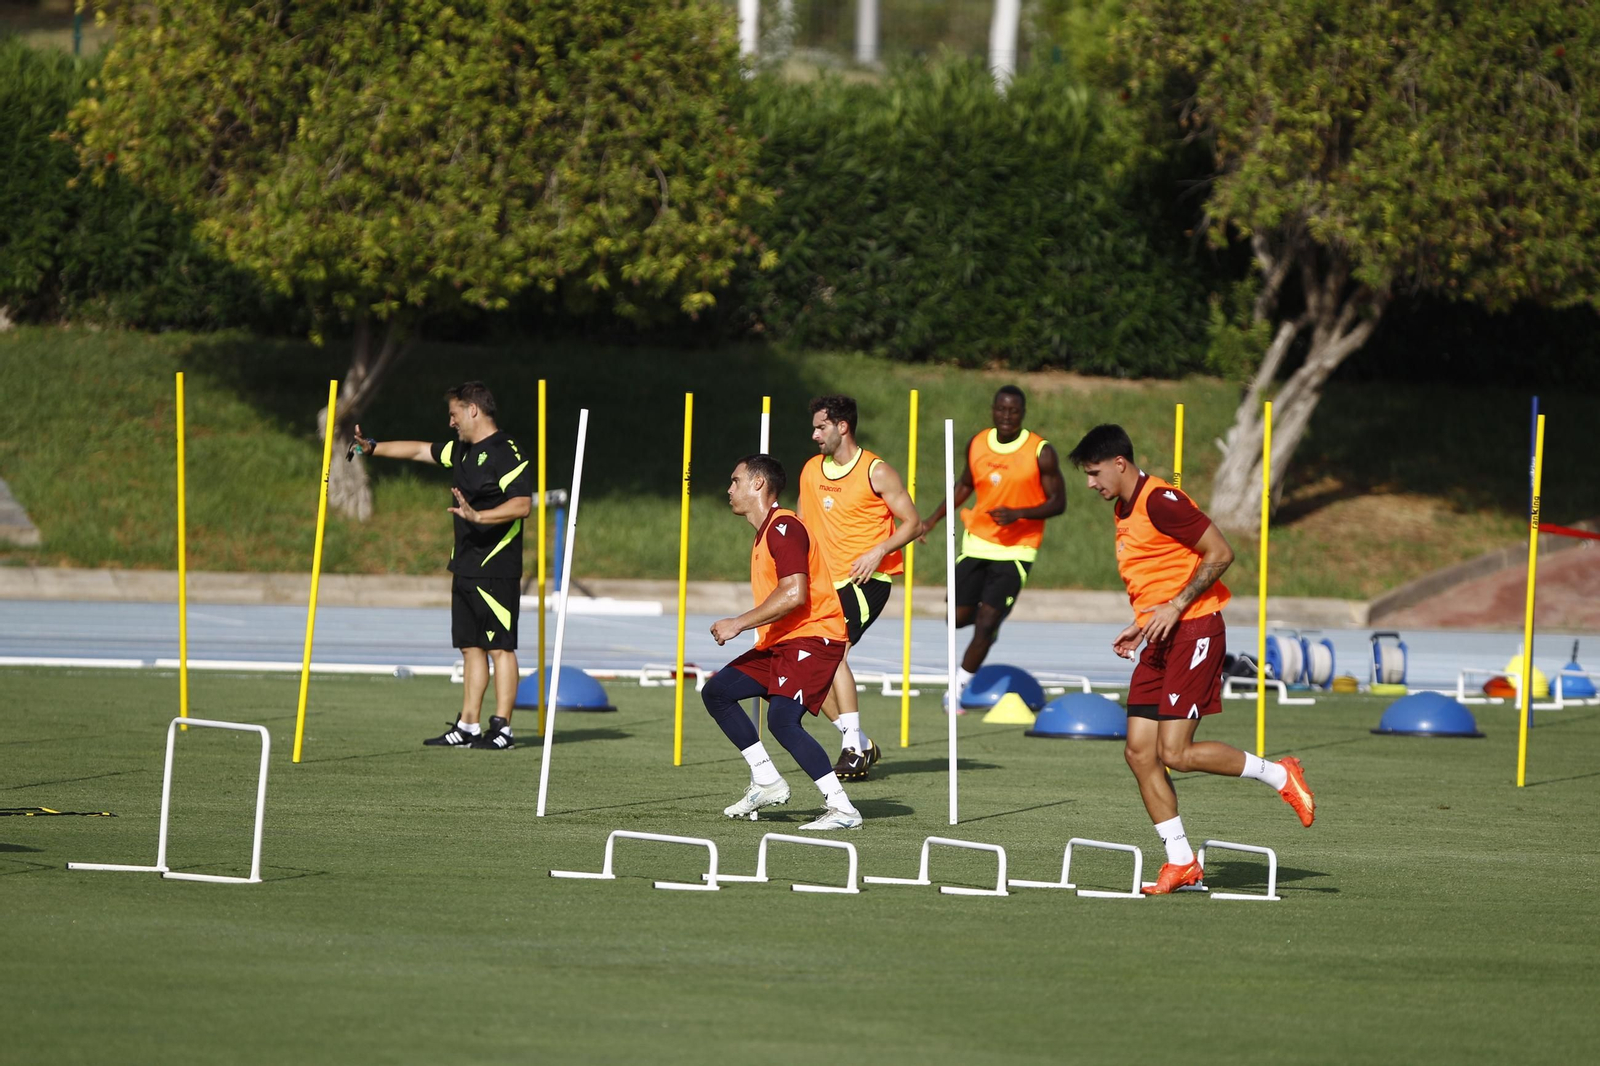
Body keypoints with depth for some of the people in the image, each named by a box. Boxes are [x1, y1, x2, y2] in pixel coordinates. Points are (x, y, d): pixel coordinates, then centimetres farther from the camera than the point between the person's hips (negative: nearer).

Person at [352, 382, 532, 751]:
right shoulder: (462, 451, 16)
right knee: (471, 646, 9)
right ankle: (468, 727, 12)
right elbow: (421, 450, 31)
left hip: (496, 571, -9)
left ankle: (502, 728, -8)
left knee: (499, 647, -7)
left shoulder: (505, 453, -13)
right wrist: (373, 447, 34)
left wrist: (478, 515, -32)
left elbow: (522, 503, -23)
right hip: (466, 568, 9)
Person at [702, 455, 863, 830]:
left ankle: (843, 809, -23)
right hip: (779, 643, 11)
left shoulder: (784, 528, -14)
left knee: (782, 720, -25)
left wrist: (739, 624, -20)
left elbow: (794, 594, -25)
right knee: (716, 692, 8)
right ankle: (767, 782, 10)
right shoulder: (765, 532, 19)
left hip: (812, 638, -11)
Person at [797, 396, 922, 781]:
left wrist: (879, 550, -21)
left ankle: (853, 749, -22)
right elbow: (803, 525, 22)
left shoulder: (876, 472, -7)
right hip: (829, 583, 7)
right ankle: (860, 744, 13)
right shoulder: (811, 471, 11)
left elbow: (912, 522, -5)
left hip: (870, 578, -7)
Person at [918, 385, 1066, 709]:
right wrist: (933, 519, 11)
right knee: (959, 618, 6)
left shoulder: (1040, 452, -12)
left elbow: (1057, 502, -9)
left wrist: (1018, 513, -25)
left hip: (1016, 549, -4)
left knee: (986, 624, -11)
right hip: (977, 541, 4)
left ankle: (957, 689, 2)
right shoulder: (977, 444, 1)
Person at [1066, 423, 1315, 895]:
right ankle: (1181, 863, 4)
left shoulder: (1160, 501, -14)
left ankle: (1279, 775, 4)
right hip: (1159, 642, 10)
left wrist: (1175, 607, -18)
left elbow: (1220, 553, -16)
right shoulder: (1124, 511, 16)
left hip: (1193, 629, -10)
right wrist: (1142, 626, 15)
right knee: (1139, 751, 0)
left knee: (1175, 752, -15)